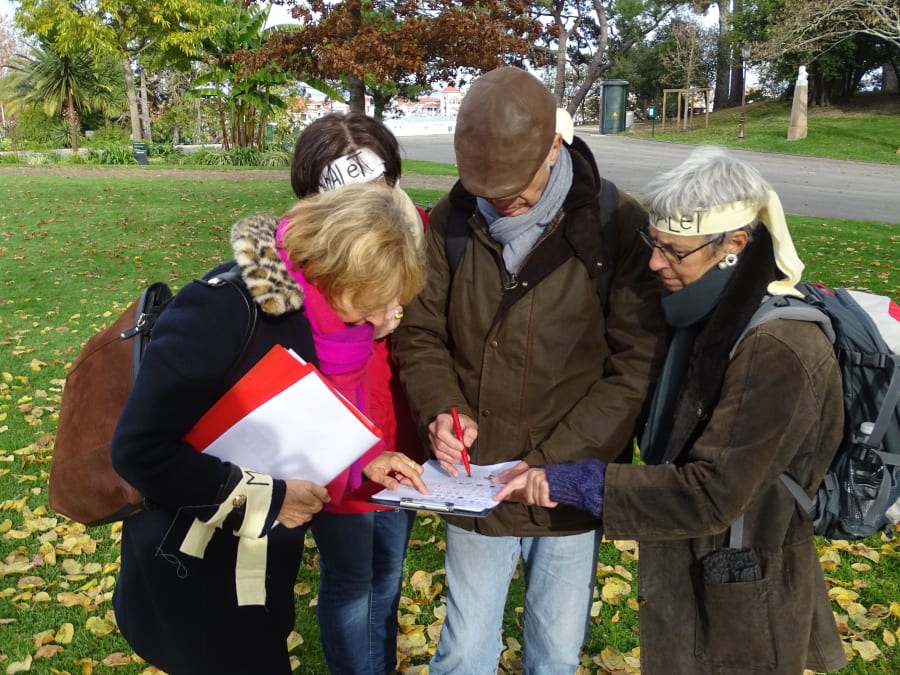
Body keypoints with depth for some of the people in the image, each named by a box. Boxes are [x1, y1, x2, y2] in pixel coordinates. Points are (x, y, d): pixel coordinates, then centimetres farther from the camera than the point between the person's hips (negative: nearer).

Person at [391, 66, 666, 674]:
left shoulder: (617, 225, -13)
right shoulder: (453, 222, -4)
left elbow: (637, 367, -13)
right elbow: (421, 334, 3)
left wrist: (553, 461, -18)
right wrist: (441, 409, -16)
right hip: (475, 483, 2)